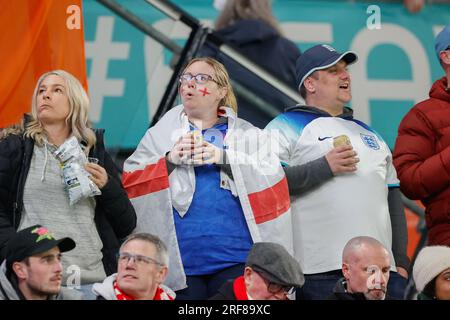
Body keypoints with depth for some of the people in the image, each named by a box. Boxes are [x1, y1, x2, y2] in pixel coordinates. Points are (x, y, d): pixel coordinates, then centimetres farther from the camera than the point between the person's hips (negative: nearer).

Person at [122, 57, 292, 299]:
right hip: (179, 265, 1)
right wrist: (169, 160, -11)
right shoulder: (159, 135, 15)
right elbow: (129, 184, 4)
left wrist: (224, 158, -14)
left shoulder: (248, 135, 13)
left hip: (236, 260, 0)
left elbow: (273, 181, -2)